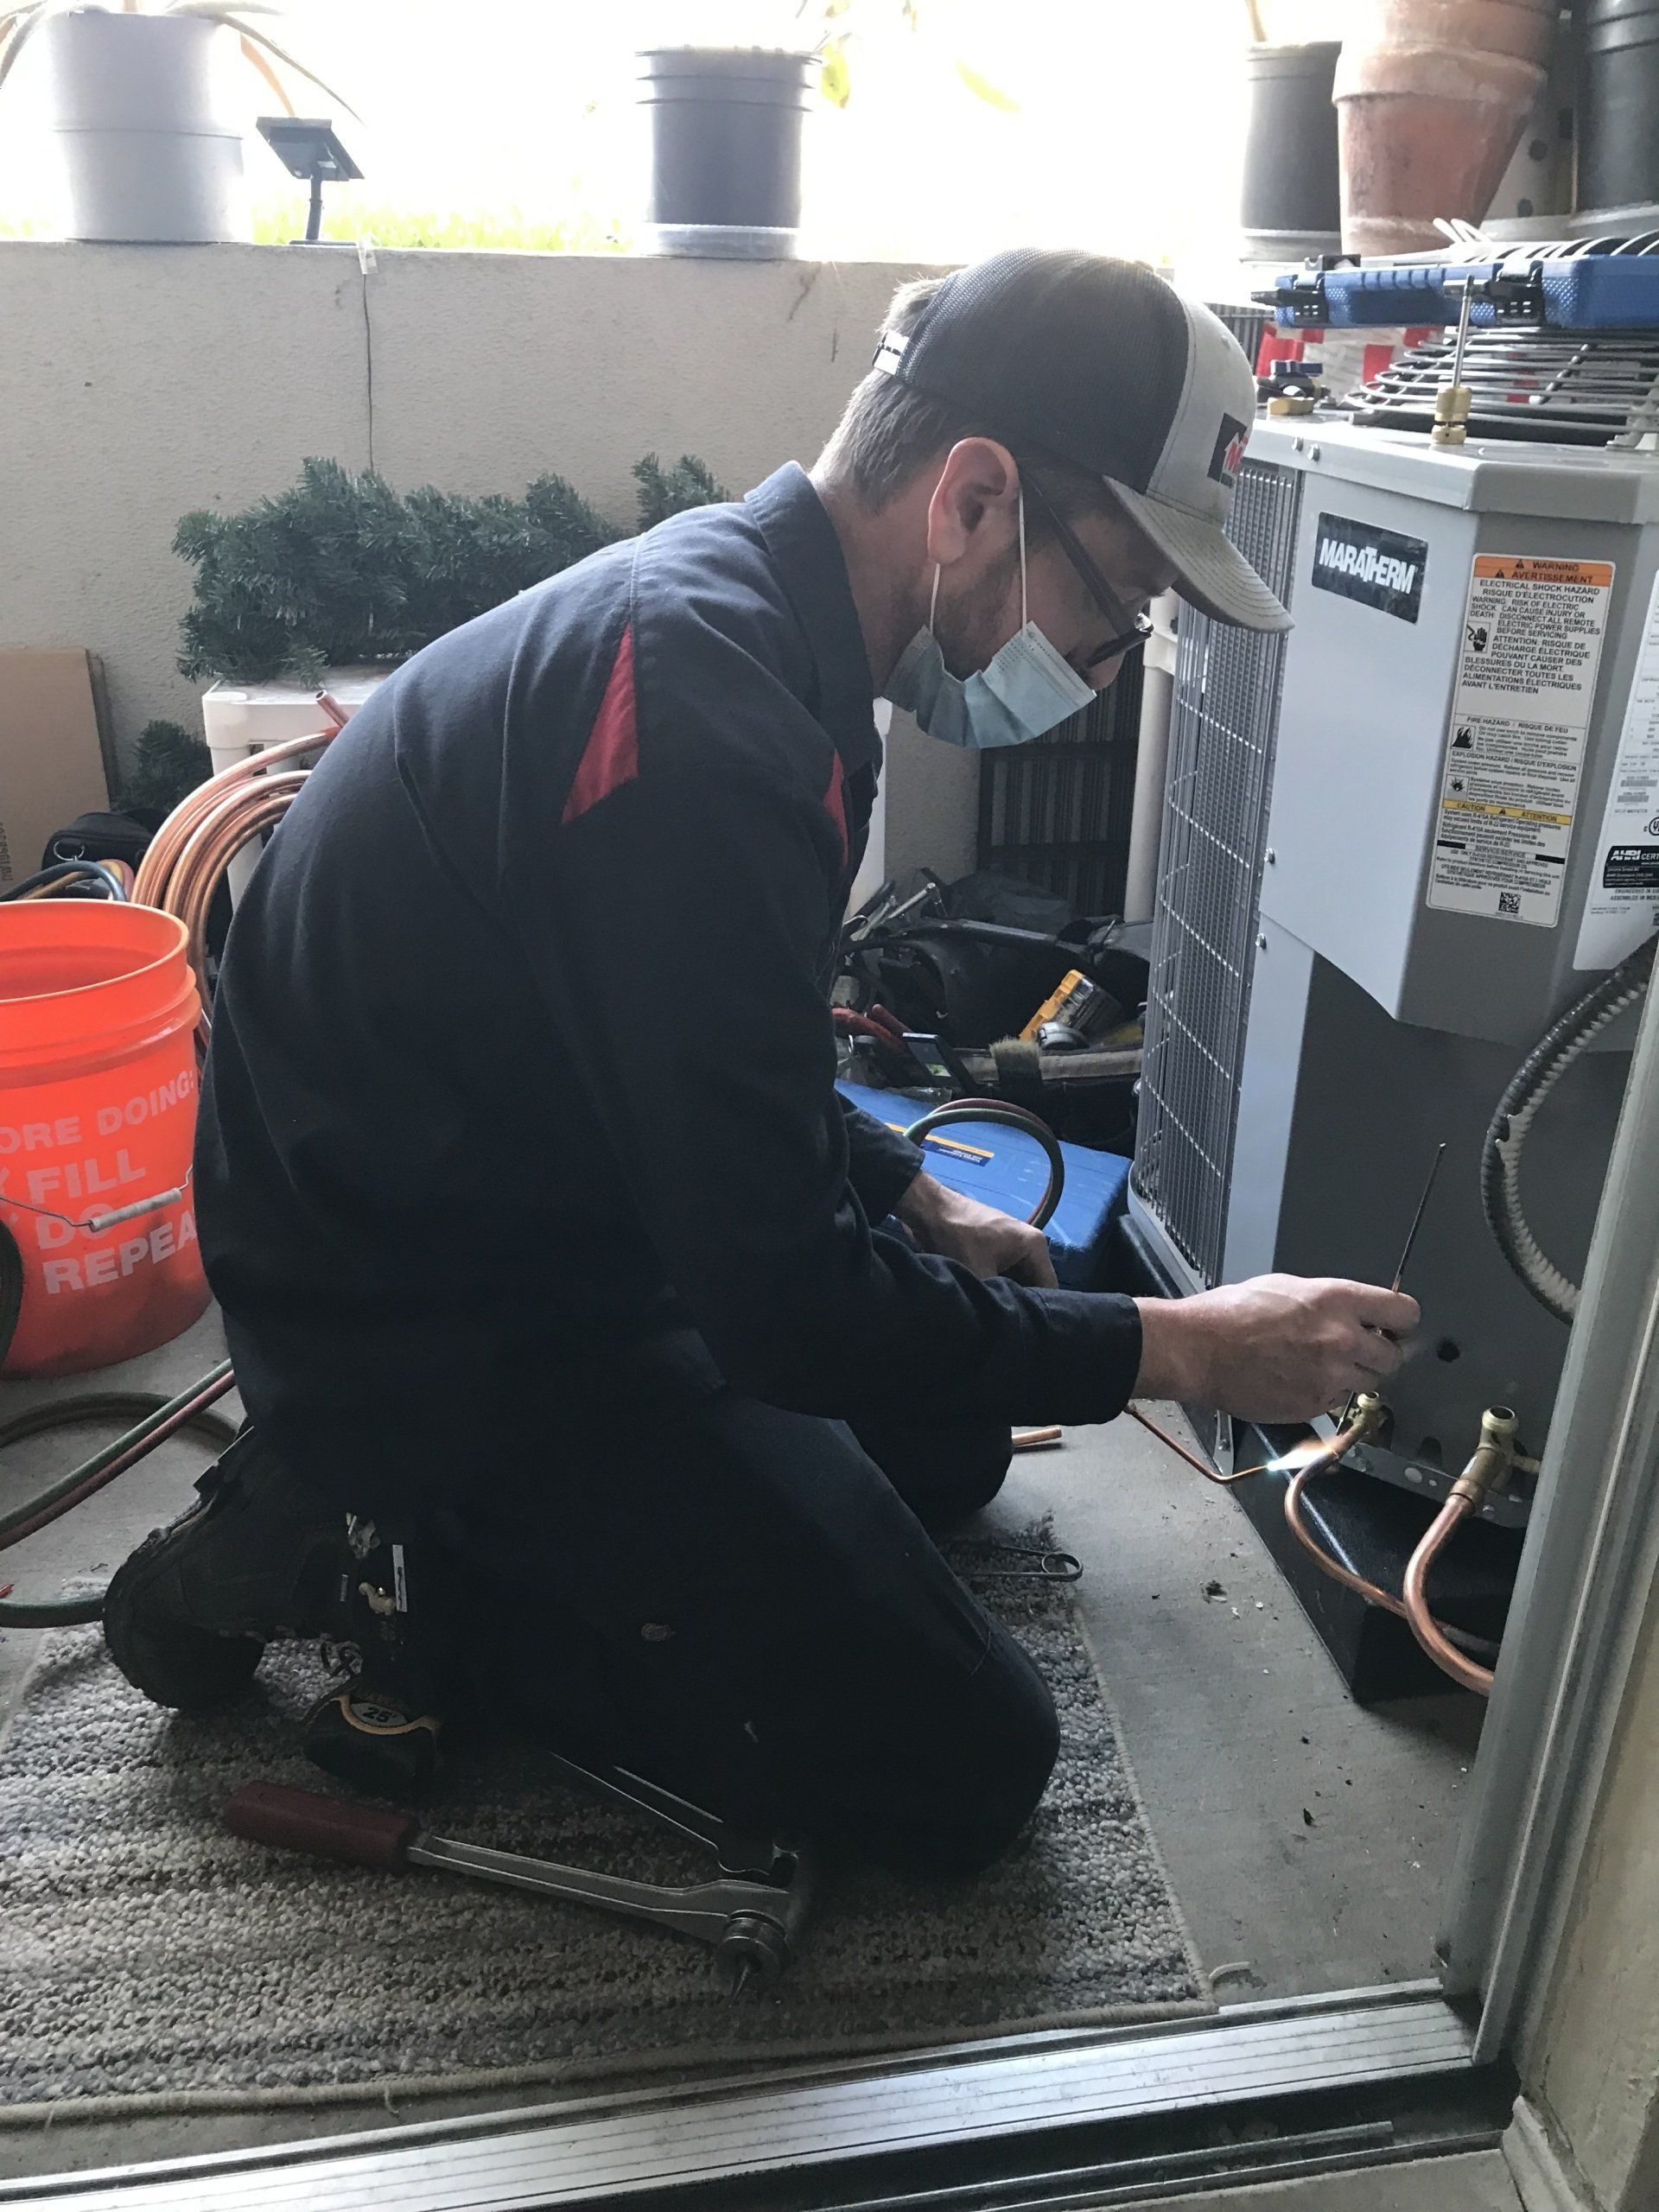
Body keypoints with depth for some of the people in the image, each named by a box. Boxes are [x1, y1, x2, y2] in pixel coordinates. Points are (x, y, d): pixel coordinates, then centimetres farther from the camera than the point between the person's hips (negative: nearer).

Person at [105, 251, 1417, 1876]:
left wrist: (916, 1202, 10)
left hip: (538, 1217, 9)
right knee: (966, 1767, -5)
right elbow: (786, 1307, -26)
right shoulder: (707, 723, -30)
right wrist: (1183, 1348, -16)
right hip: (427, 1328, -9)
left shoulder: (725, 599, 2)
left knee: (948, 1444, 22)